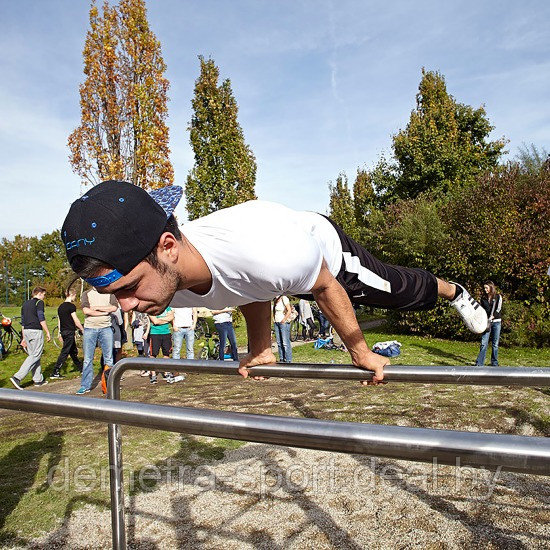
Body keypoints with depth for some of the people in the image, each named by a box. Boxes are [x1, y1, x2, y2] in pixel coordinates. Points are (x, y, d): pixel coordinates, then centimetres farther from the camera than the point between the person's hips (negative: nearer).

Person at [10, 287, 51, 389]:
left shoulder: (25, 304, 19)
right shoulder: (39, 302, -5)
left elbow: (23, 322, 20)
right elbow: (41, 319, -13)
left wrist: (24, 337, 23)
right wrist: (47, 332, -7)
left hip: (27, 331, 9)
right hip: (36, 331, -9)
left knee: (33, 355, 12)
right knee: (35, 356, -6)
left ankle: (38, 379, 15)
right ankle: (17, 377, -15)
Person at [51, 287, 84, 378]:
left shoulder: (60, 307, 12)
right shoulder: (71, 306, -13)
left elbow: (59, 321, 17)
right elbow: (76, 321, -15)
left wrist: (60, 333, 22)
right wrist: (82, 330, -6)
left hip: (63, 331, 9)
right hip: (70, 331, -9)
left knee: (74, 351, 17)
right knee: (65, 352, -5)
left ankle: (81, 369, 28)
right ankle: (55, 372, -5)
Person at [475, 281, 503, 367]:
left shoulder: (498, 297, 4)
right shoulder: (483, 298, 12)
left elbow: (498, 309, -7)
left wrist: (491, 317, -20)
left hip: (496, 322, -2)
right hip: (486, 322, 2)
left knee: (495, 343, 3)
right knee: (484, 343, -6)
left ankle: (494, 362, 14)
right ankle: (479, 363, -6)